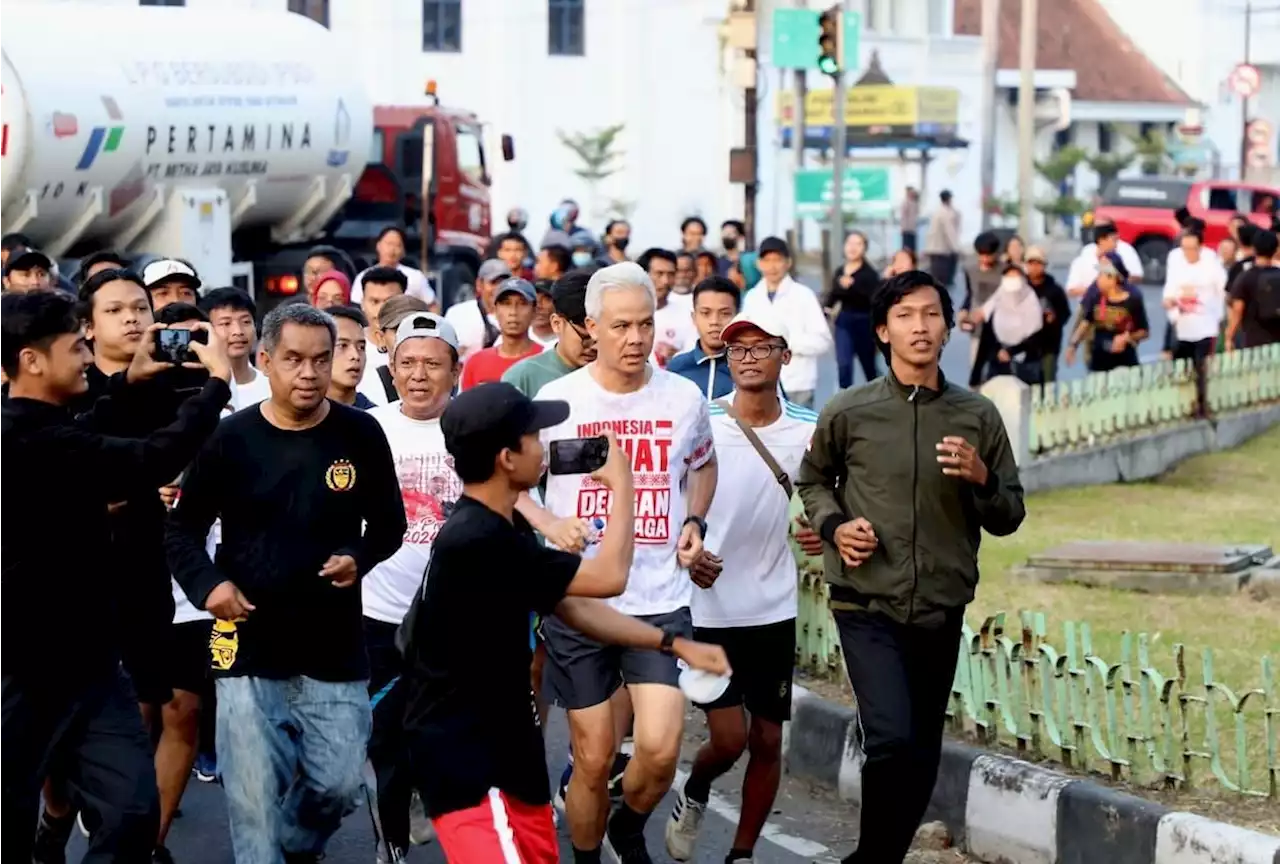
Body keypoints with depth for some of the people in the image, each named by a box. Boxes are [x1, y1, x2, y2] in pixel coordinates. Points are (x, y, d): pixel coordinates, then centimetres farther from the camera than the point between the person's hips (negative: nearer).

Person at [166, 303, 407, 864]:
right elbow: (182, 528, 5)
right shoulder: (231, 438, -3)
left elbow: (389, 524, 8)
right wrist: (207, 584, -13)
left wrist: (358, 559, -13)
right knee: (253, 796, 0)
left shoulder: (360, 435, -2)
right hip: (249, 646, -1)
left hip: (336, 648, 1)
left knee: (339, 786, 6)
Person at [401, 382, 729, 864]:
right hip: (463, 756, -11)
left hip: (500, 744, 11)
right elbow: (608, 577, -19)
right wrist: (622, 485, -4)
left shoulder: (501, 532, 9)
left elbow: (570, 606, 16)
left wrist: (675, 644, 12)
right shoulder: (477, 542, -25)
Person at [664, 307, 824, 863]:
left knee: (767, 740, 6)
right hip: (707, 606, -3)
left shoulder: (809, 430, 0)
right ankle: (693, 794, 26)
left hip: (774, 607, 3)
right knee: (729, 738, -7)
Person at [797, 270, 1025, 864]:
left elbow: (1008, 518, 6)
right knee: (893, 738, -20)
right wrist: (833, 525, -3)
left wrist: (981, 478, -13)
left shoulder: (978, 417, 1)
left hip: (941, 613, 3)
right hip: (868, 606, -3)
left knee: (923, 756, 11)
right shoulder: (849, 412, -3)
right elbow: (813, 479, 16)